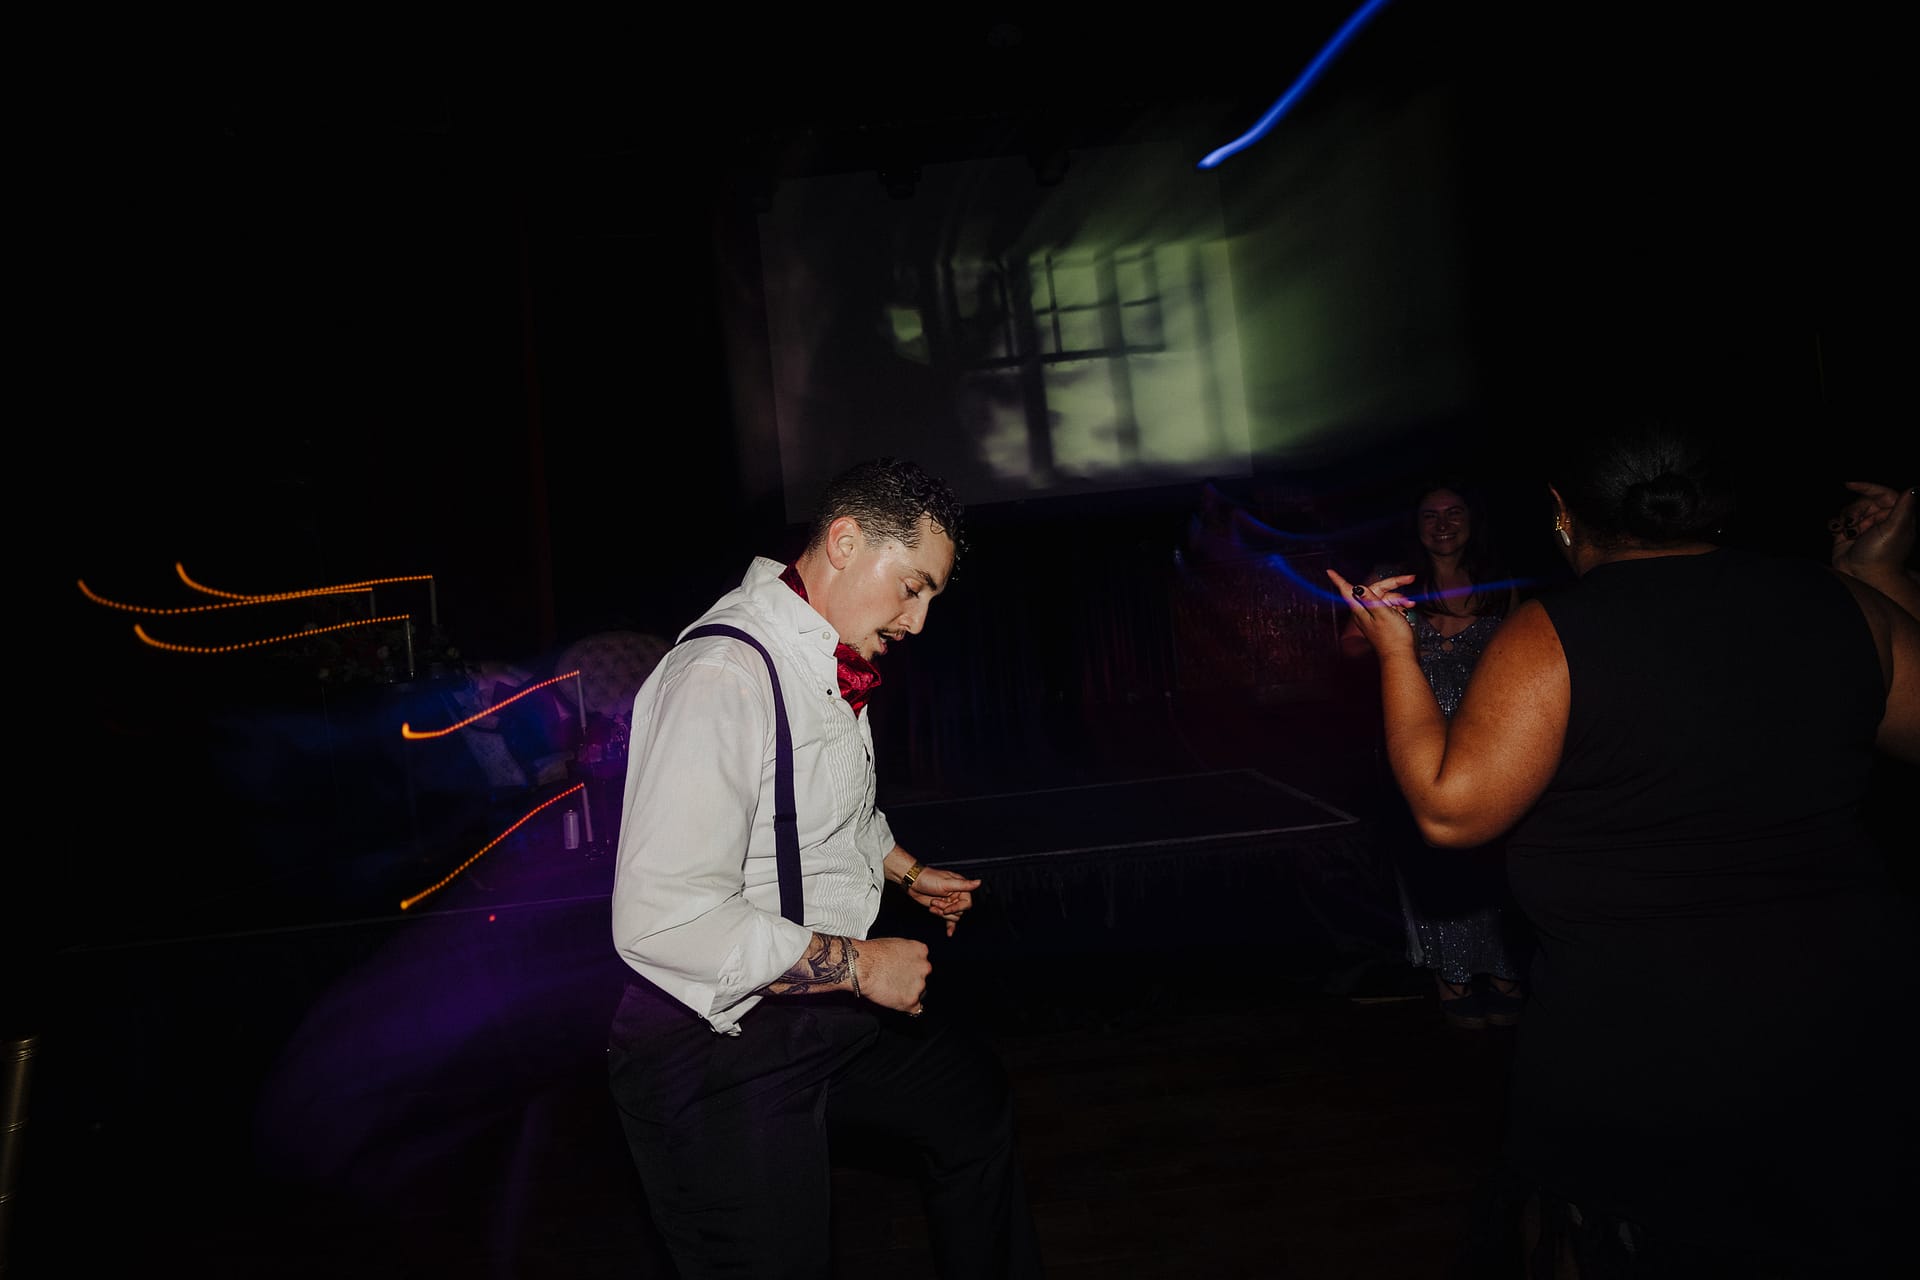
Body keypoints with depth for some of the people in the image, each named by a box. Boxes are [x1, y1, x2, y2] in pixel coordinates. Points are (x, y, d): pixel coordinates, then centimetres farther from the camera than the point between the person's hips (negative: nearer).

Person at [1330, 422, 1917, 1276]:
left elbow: (1451, 811, -18)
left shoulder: (1553, 636, -18)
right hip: (1844, 1027, 5)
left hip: (1631, 1047, -4)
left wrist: (1395, 654, -8)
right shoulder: (1837, 603, -4)